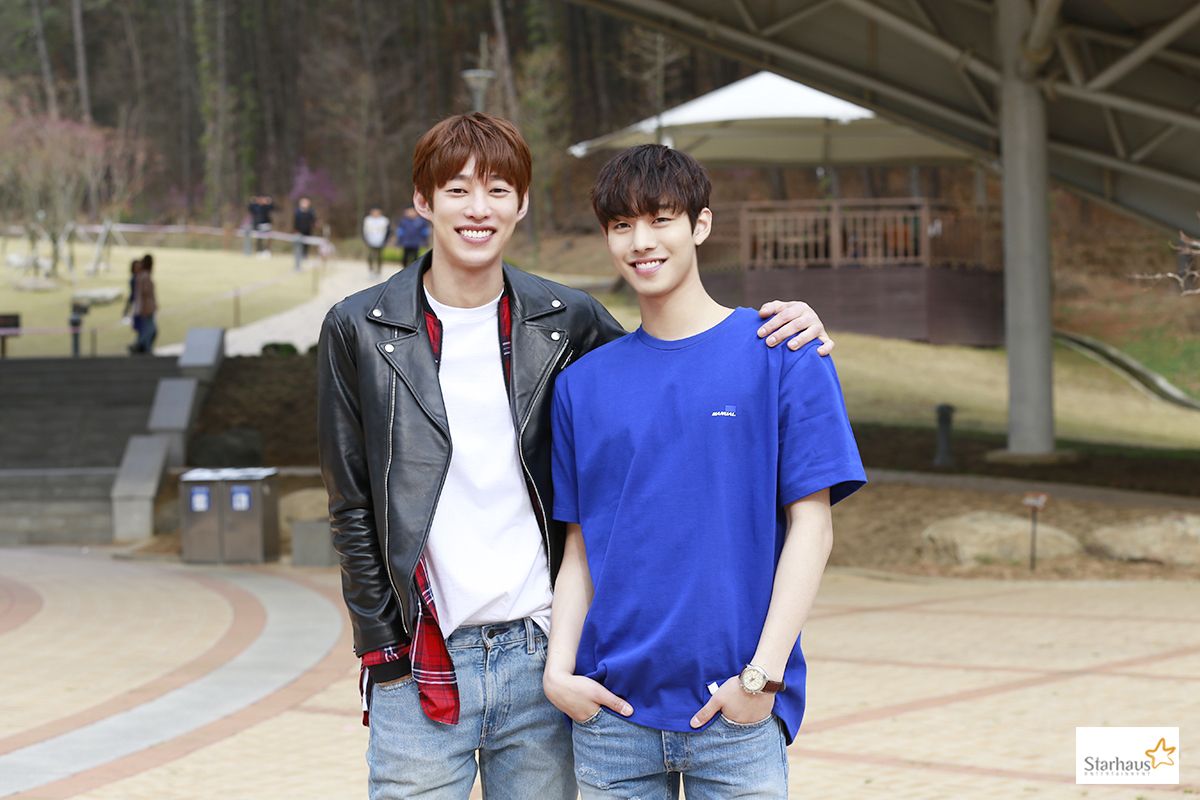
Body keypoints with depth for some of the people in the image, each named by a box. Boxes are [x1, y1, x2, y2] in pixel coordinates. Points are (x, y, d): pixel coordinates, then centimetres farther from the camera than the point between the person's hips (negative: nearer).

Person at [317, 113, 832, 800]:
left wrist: (777, 334, 0)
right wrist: (386, 652, -3)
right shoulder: (360, 330, 1)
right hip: (419, 664, -2)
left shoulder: (567, 323, 5)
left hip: (540, 653, 2)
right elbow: (352, 508, 3)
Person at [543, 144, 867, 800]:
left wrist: (763, 673, -12)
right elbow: (580, 547, 11)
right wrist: (559, 669, -3)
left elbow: (811, 528, -5)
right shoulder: (583, 383, 10)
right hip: (611, 709, 3)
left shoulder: (781, 357, -1)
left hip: (738, 712, -3)